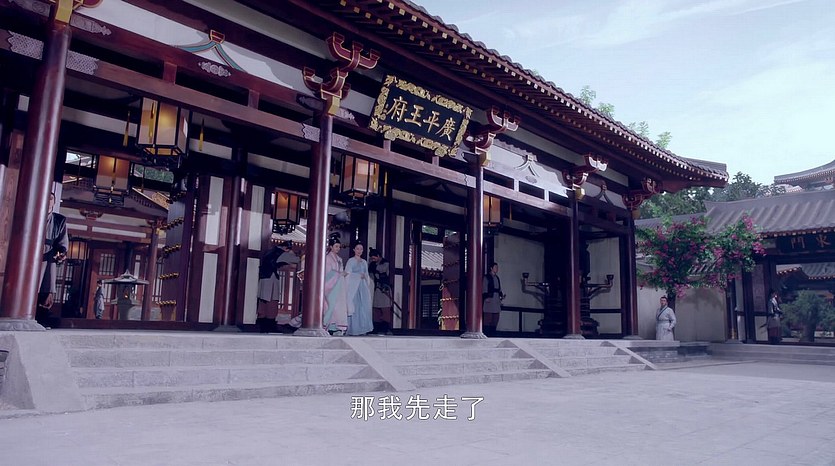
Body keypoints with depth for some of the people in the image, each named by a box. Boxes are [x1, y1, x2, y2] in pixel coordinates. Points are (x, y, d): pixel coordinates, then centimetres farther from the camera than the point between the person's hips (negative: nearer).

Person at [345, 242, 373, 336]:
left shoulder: (364, 262, 17)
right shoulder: (351, 261, 1)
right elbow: (347, 275, -5)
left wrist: (368, 286, 10)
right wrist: (359, 275, -10)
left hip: (363, 287, 5)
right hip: (353, 287, -5)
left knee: (364, 308, -1)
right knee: (354, 308, -7)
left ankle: (362, 329, 2)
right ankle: (353, 330, -4)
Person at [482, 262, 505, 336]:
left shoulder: (497, 278, 20)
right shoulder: (486, 277, -1)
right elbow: (484, 289, -6)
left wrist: (501, 295, 8)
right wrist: (486, 298, -15)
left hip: (496, 301, 7)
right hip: (489, 300, -7)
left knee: (495, 319, 6)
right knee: (488, 318, -9)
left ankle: (492, 333, 10)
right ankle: (487, 334, -7)